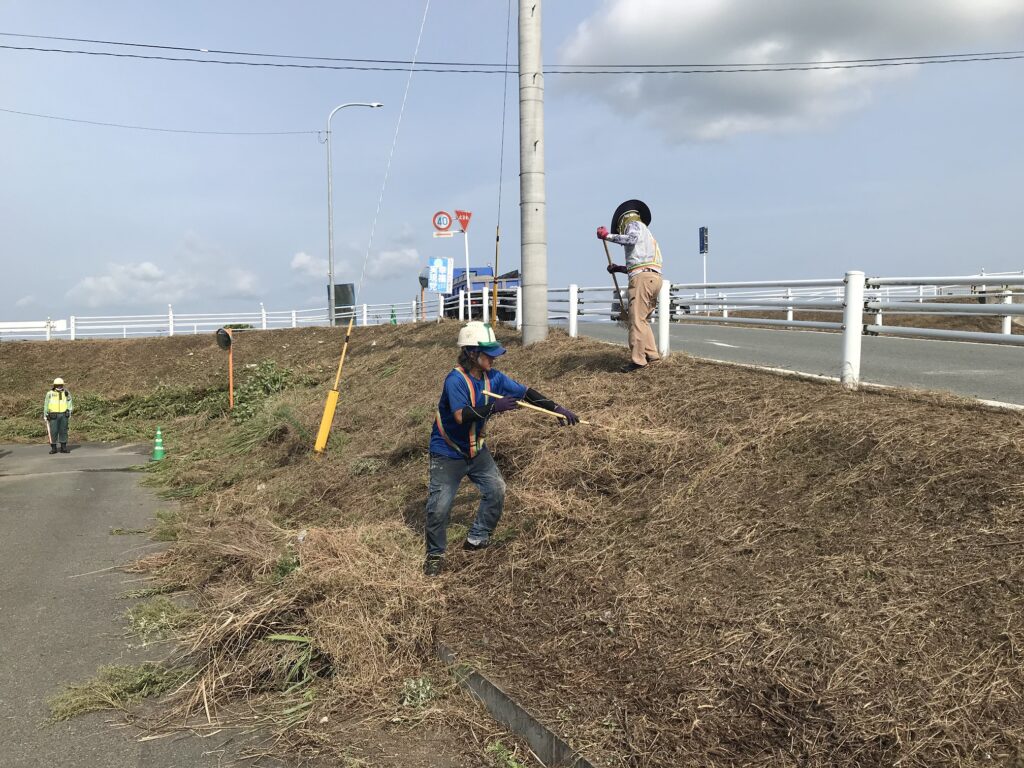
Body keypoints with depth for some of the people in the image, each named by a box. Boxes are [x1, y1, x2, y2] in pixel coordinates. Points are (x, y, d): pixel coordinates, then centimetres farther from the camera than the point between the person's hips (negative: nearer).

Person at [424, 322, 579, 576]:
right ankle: (435, 554, 17)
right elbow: (461, 416, -36)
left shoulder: (494, 378, -6)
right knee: (439, 506, -5)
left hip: (476, 450, 7)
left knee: (496, 490, 5)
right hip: (447, 454, -7)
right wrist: (494, 407, -39)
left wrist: (557, 408, -14)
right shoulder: (455, 380, -26)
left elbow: (526, 393, -6)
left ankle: (477, 539, 24)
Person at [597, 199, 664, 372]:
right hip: (654, 277, 9)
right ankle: (652, 355, 11)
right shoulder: (646, 234, 35)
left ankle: (637, 360, -13)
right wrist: (619, 268, 33)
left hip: (642, 277, -9)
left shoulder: (634, 224, 8)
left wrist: (608, 236, -13)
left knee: (637, 319, -11)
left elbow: (631, 239, -17)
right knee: (643, 320, 13)